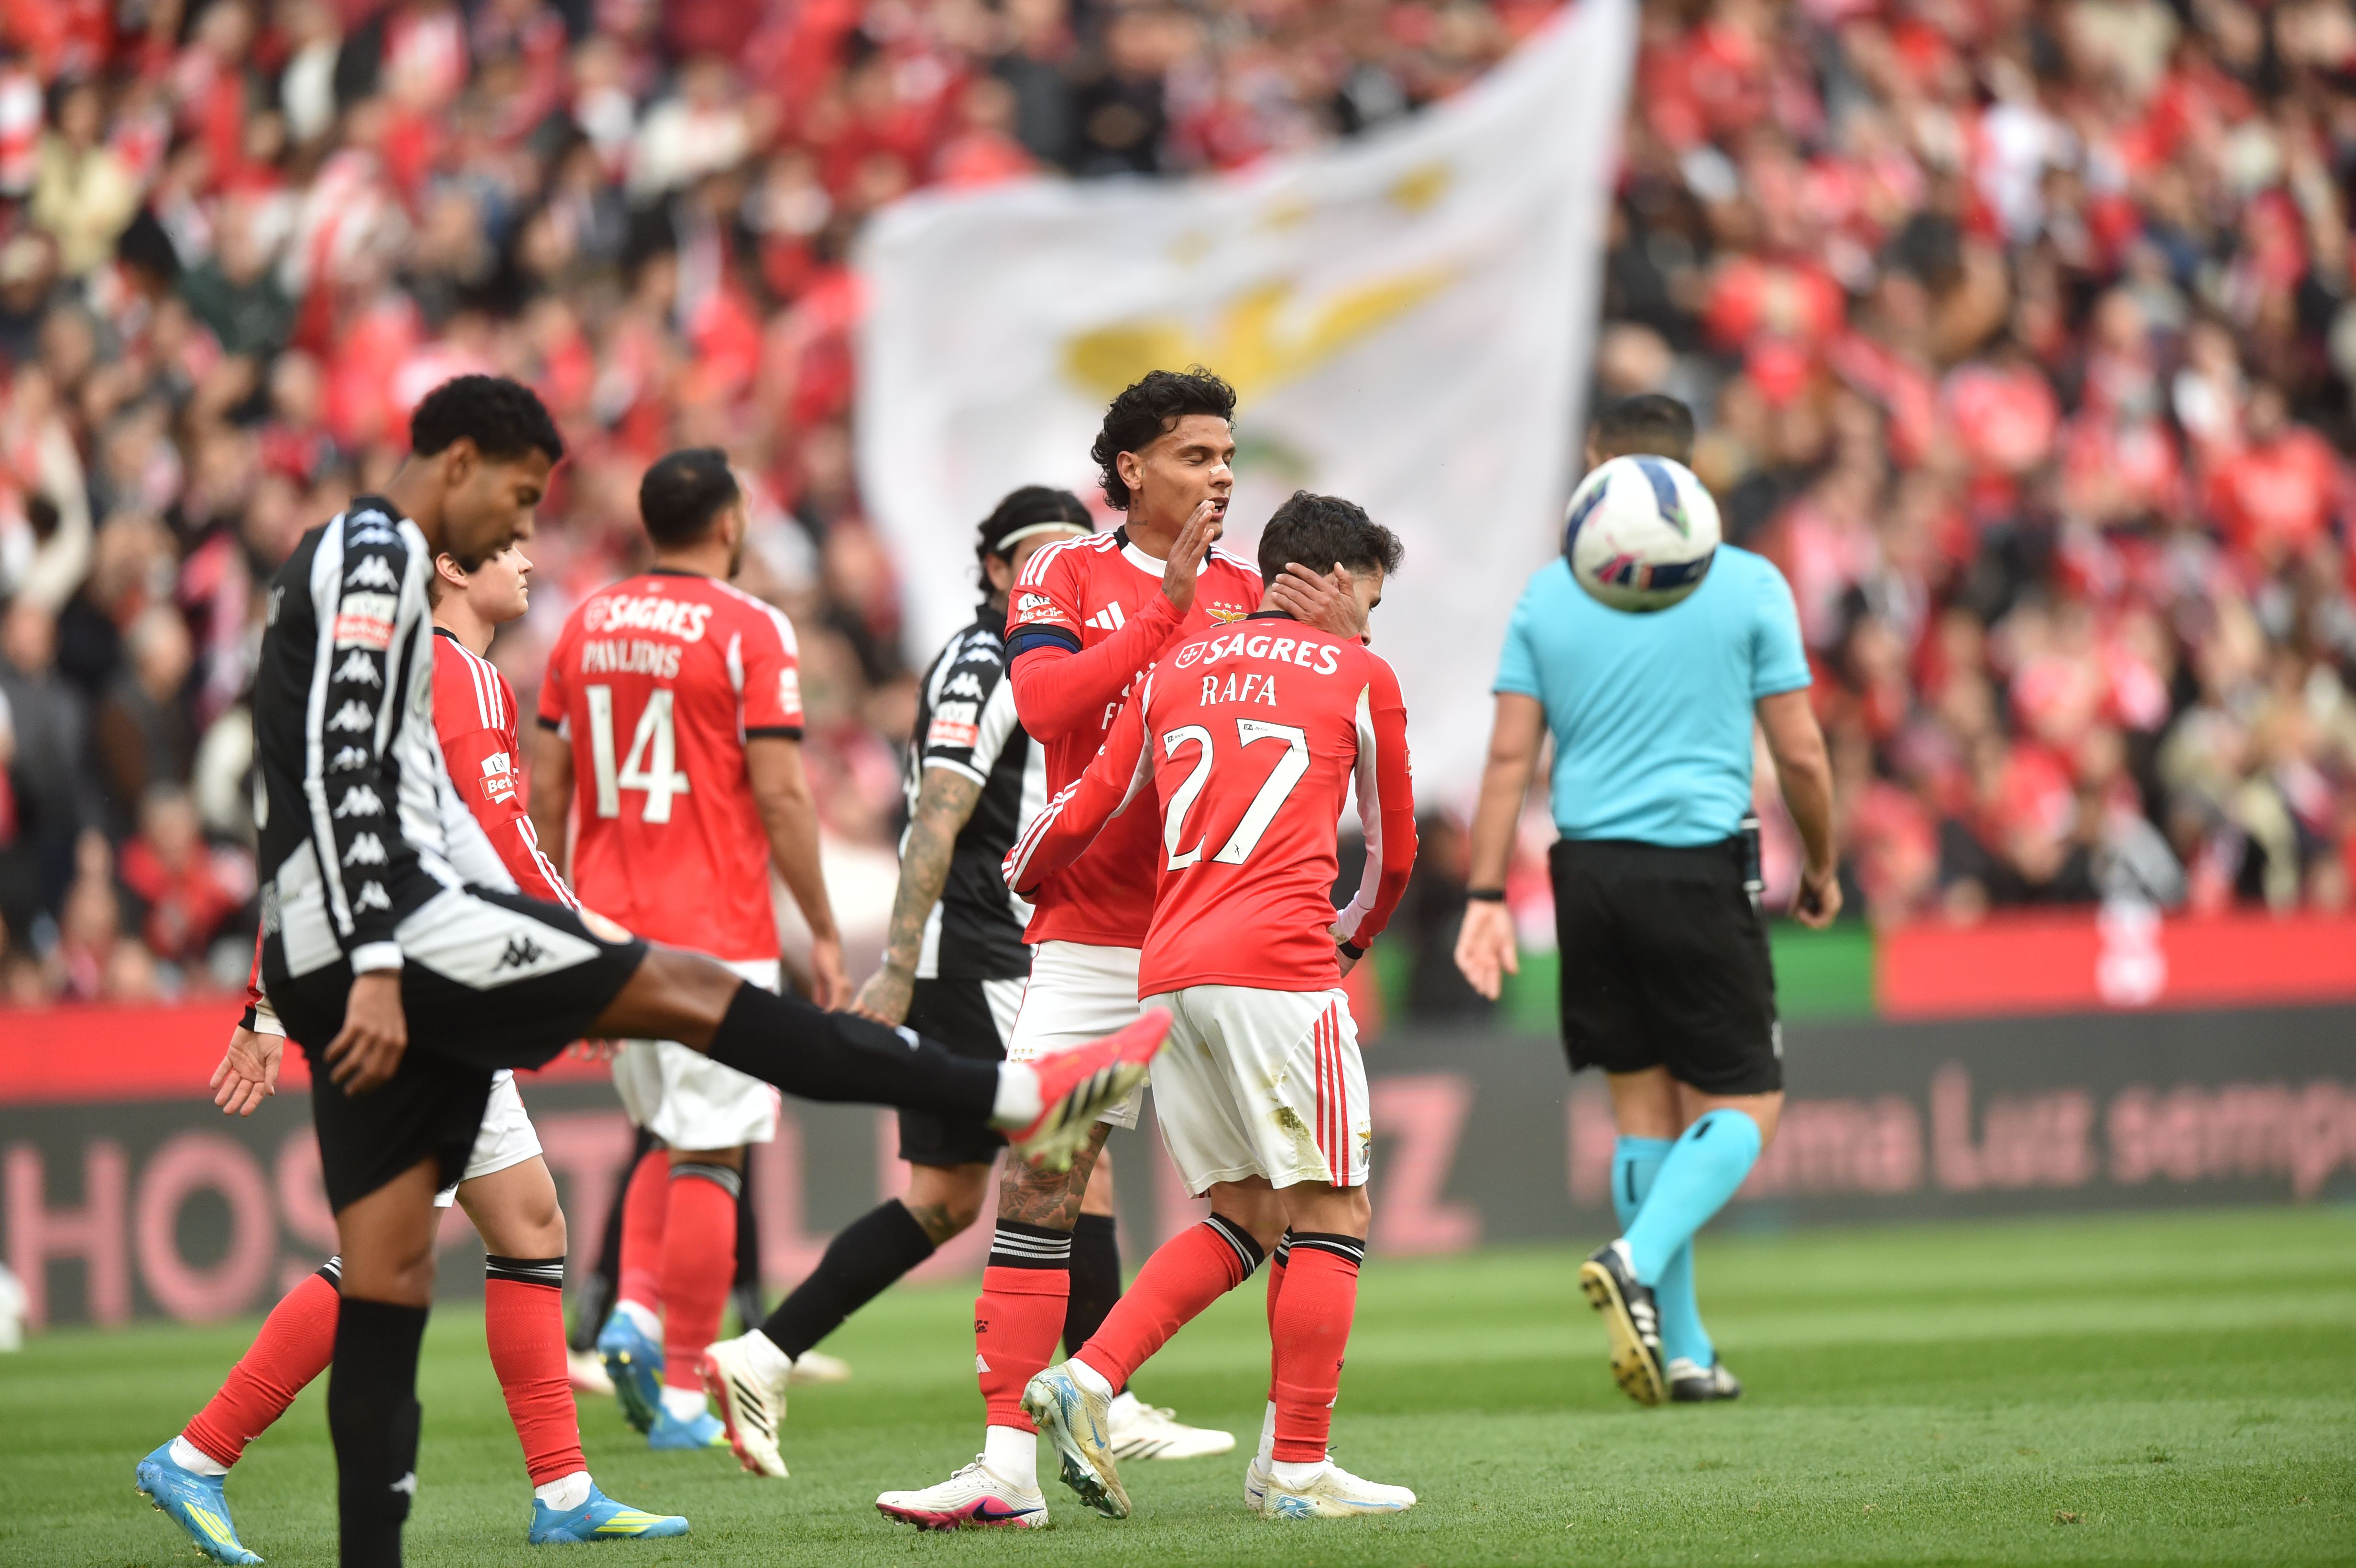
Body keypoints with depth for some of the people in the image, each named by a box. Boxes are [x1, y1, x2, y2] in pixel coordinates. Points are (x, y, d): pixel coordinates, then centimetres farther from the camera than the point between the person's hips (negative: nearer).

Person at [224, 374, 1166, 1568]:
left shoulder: (342, 564, 25)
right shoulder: (377, 550, -5)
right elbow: (344, 764, -18)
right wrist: (376, 968, -25)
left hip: (337, 965, 10)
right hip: (385, 928, -10)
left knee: (389, 1276, 4)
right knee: (684, 989, -7)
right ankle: (1016, 1101, -7)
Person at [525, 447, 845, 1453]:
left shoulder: (586, 625, 8)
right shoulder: (749, 630, -9)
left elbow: (547, 787, 10)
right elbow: (778, 793, -12)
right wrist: (824, 933, -5)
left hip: (610, 926, 6)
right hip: (716, 934, -6)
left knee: (671, 1139, 20)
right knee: (710, 1158, -2)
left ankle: (635, 1309, -1)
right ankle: (683, 1392, -3)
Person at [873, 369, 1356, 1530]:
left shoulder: (1250, 594, 11)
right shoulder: (1067, 577, 5)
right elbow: (1044, 702, -14)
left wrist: (1338, 649, -11)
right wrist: (1164, 610, -17)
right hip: (1090, 941, -1)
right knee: (1034, 1187, -7)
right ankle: (1009, 1466, -6)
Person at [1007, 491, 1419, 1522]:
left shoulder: (1174, 671, 19)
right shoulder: (1359, 677, 9)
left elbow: (1081, 816, 18)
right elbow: (1392, 852, 18)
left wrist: (1006, 885, 36)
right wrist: (1354, 935, 37)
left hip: (1167, 973, 6)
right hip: (1279, 968, -6)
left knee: (1245, 1214, 14)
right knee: (1329, 1212, 1)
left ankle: (1088, 1382, -1)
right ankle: (1296, 1469, -3)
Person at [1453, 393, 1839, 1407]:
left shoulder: (1547, 594, 6)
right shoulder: (1747, 585, -2)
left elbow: (1509, 755, 1)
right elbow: (1799, 753, -2)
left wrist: (1487, 895, 2)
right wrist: (1822, 868, 14)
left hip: (1588, 869, 4)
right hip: (1700, 867, -4)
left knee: (1643, 1104, 12)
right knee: (1744, 1105, 4)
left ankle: (1682, 1349, 12)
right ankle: (1640, 1262, -22)